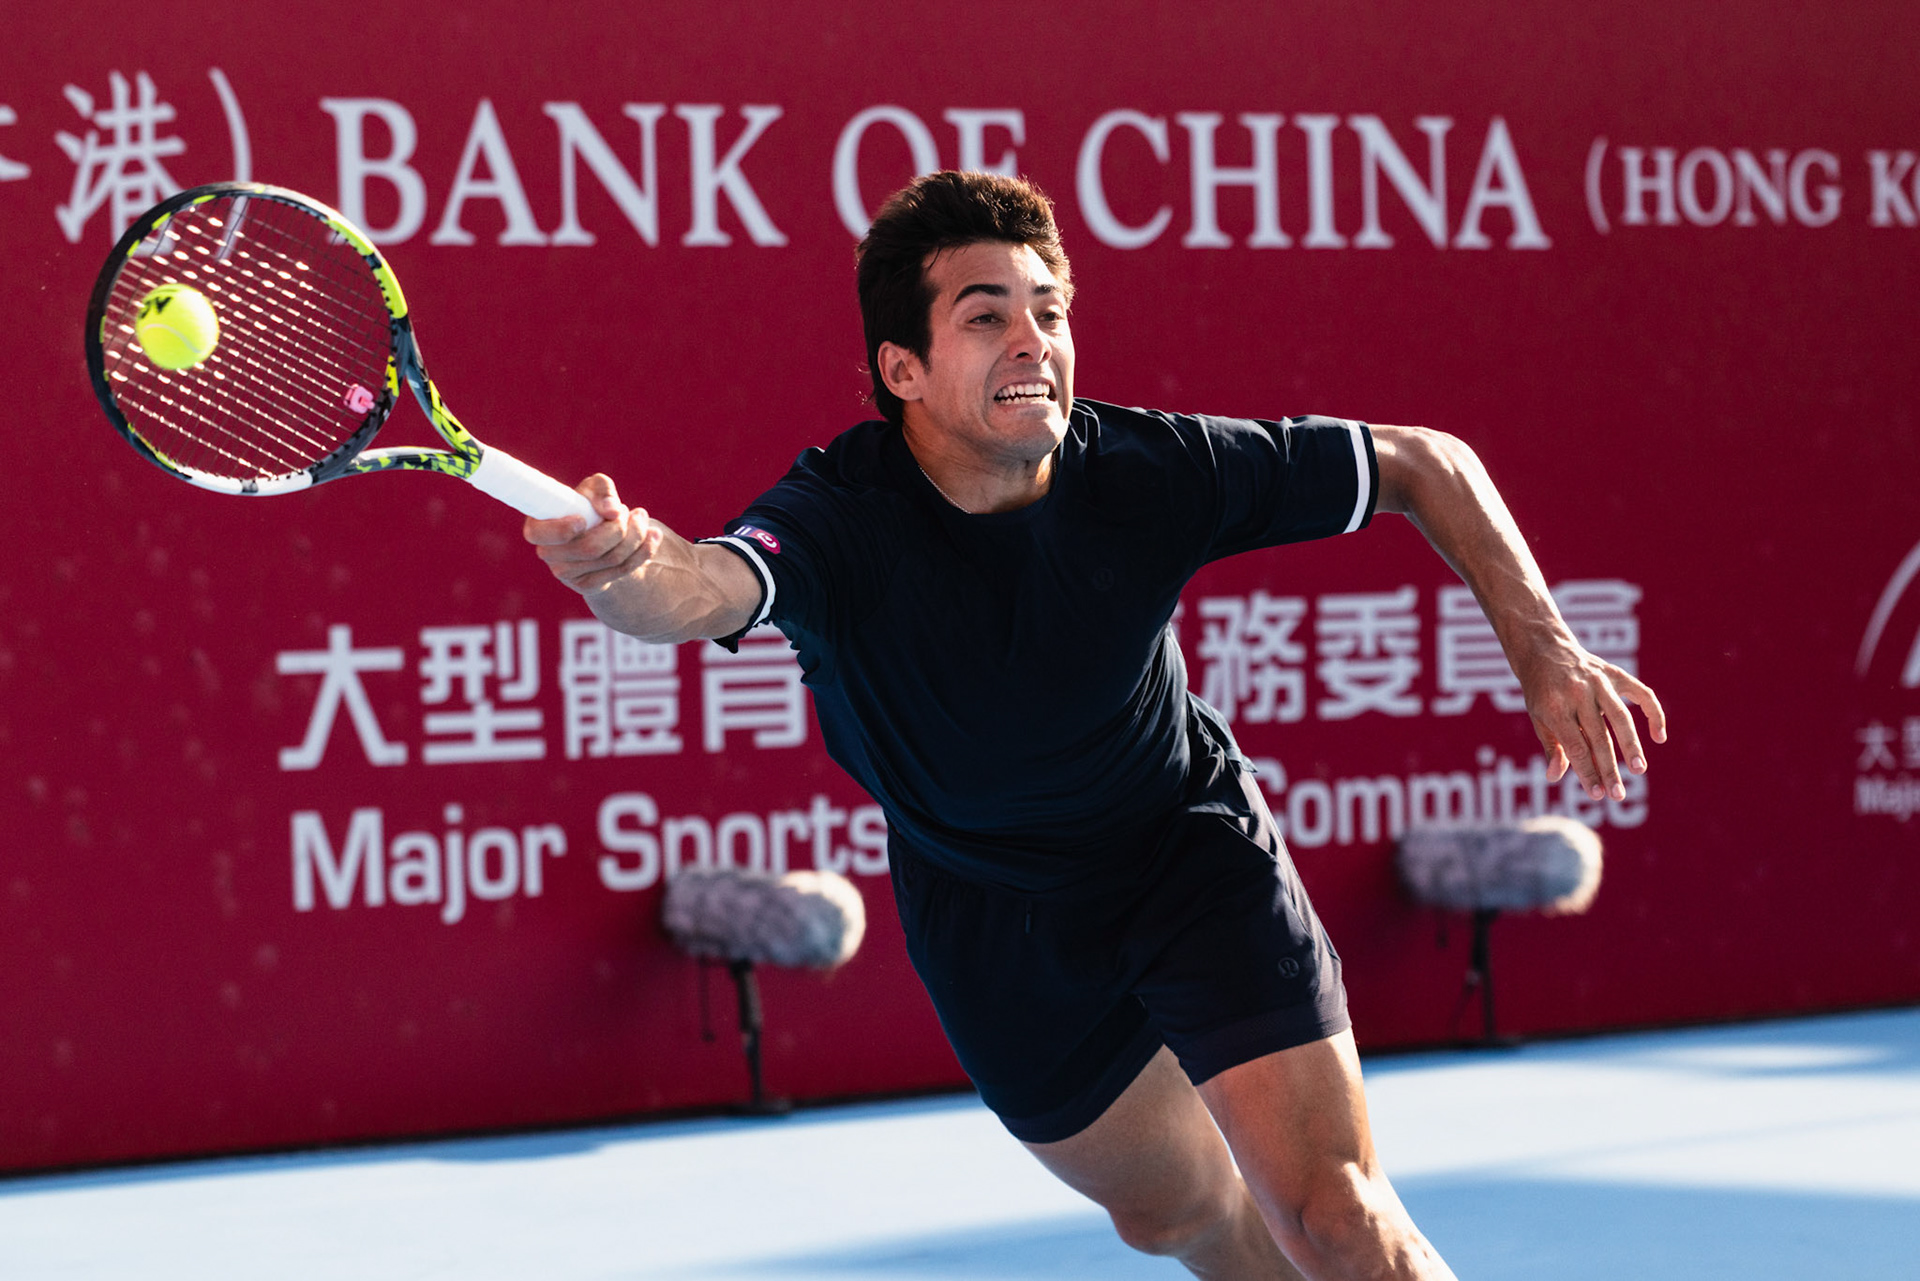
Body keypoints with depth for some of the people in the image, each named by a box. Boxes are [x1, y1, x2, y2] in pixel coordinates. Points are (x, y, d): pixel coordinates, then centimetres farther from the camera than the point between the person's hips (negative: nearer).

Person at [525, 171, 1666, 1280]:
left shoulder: (1152, 472, -25)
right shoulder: (839, 516, -30)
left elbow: (1424, 463, -12)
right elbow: (700, 590, -53)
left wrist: (1544, 649, -20)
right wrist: (627, 565, -77)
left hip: (1190, 850, -1)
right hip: (993, 923, 1)